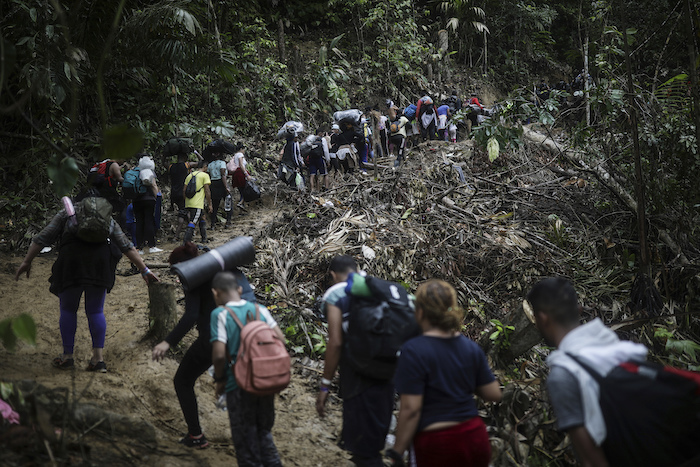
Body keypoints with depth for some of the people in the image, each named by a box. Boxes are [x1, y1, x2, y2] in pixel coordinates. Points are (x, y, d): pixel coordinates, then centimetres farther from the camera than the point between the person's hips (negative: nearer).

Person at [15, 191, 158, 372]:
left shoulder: (66, 214, 25)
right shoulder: (108, 220, 29)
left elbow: (42, 238, 18)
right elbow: (127, 247, 26)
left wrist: (26, 262, 22)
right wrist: (145, 270, 28)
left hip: (72, 258, -2)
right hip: (101, 259, 2)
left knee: (68, 309, 12)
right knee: (96, 310, 11)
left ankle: (67, 356, 16)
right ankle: (99, 358, 6)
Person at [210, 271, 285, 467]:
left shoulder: (220, 314, -12)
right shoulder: (259, 309, 2)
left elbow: (219, 354, -18)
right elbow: (280, 339, 0)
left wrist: (220, 379, -3)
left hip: (239, 386, -5)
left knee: (245, 438, 11)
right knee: (264, 432, 22)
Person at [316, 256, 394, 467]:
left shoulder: (335, 295, -6)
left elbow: (335, 343, -14)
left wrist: (325, 385, -9)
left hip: (358, 377, -6)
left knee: (363, 448, 3)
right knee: (375, 439, 24)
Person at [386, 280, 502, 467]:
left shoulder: (414, 351, -15)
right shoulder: (471, 348, 2)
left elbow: (411, 408, -17)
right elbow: (494, 394, 6)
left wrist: (397, 451, -10)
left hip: (438, 444, -5)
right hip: (475, 438, 5)